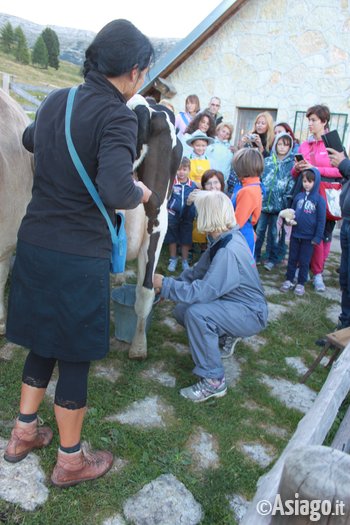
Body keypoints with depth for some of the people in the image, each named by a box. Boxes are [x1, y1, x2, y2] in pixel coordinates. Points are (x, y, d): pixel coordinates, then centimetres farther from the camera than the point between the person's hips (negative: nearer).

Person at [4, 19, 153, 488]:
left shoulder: (56, 100, 7)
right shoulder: (116, 116, -16)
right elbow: (116, 191, -30)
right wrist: (140, 193, -9)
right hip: (79, 255, -7)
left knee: (43, 341, 22)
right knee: (76, 354, 9)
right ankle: (70, 461, 28)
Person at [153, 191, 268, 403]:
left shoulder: (229, 250, -30)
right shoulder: (223, 240, 0)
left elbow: (201, 292, -32)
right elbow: (197, 272, 7)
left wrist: (165, 284, -22)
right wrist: (171, 284, -1)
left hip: (251, 313, -9)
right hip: (239, 304, 9)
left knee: (196, 313, -31)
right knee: (181, 311, 4)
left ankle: (214, 382, -17)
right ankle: (222, 336, 24)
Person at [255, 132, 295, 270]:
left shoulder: (292, 164, 0)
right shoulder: (267, 161, 6)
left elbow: (292, 186, -2)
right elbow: (259, 178, 9)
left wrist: (287, 203, -9)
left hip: (278, 204, -2)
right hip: (263, 201, 2)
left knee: (273, 232, 6)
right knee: (259, 230, 9)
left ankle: (272, 259, 18)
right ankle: (255, 255, 22)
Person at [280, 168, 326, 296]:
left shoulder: (319, 200, -9)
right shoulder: (298, 196, 3)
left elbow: (321, 220, -7)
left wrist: (317, 237, -9)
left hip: (309, 238, -3)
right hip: (295, 235, 3)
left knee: (304, 262, 7)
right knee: (292, 259, 12)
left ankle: (301, 284, 20)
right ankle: (288, 281, 23)